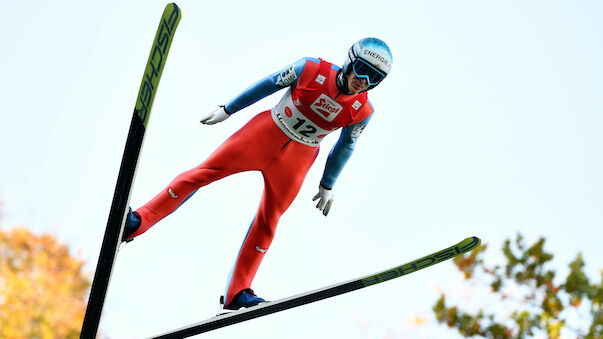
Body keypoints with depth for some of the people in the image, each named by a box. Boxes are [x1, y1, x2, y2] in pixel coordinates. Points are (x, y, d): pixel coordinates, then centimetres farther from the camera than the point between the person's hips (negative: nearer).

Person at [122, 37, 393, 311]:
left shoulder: (362, 112, -9)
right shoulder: (313, 70, -14)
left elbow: (345, 147, 8)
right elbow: (269, 85, -1)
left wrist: (328, 185, 17)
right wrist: (228, 110, 6)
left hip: (296, 160, 1)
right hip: (264, 134, -1)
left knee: (267, 223, 1)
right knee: (205, 172, -10)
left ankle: (237, 293, 8)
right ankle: (136, 223, -9)